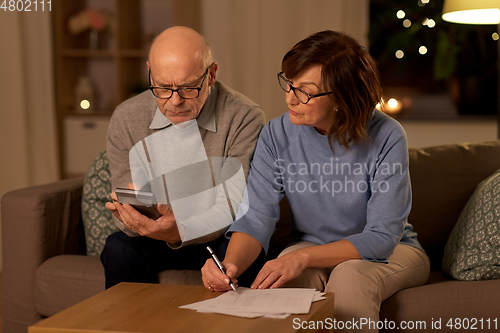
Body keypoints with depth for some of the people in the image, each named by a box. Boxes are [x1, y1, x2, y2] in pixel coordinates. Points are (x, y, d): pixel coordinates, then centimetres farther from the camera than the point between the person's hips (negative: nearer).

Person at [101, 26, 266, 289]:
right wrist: (128, 216, -31)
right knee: (118, 247, -27)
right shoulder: (126, 119, -6)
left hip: (219, 239, -2)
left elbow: (233, 208, -20)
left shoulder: (244, 118, -16)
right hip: (155, 236, 3)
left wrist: (180, 232, -38)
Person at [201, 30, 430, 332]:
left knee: (349, 276, -34)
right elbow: (255, 218, -15)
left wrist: (303, 256, -37)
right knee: (283, 277, -31)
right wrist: (231, 265, -38)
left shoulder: (386, 137, -22)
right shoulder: (277, 135, -11)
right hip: (312, 251, 2)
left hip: (391, 251, -1)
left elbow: (382, 237, -24)